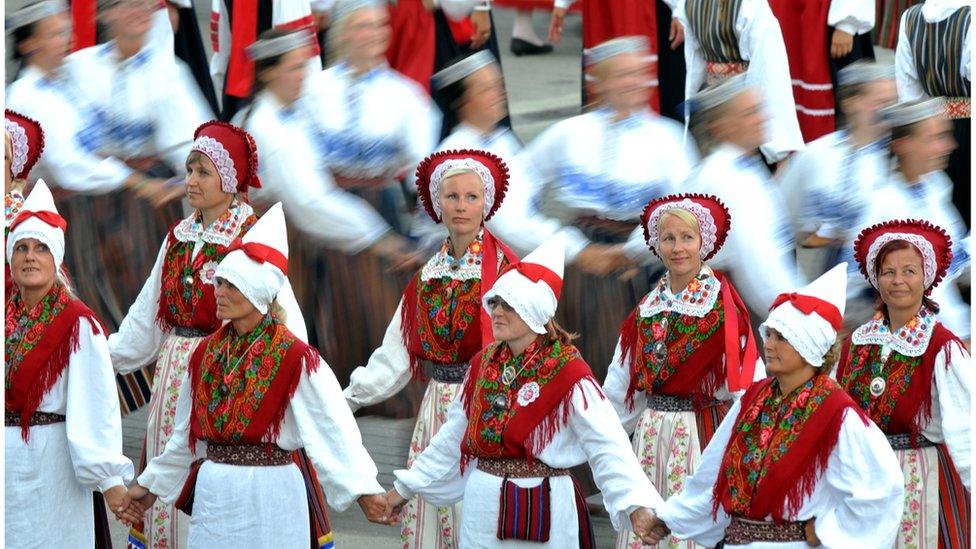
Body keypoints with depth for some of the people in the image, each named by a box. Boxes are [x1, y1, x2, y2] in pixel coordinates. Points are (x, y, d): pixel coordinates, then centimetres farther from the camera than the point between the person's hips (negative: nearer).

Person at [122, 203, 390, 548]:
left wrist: (363, 490, -28)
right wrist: (151, 485, 23)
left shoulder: (295, 358, -10)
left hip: (269, 497, -5)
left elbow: (332, 429, -18)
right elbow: (185, 435, 19)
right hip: (213, 496, 5)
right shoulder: (207, 354, 8)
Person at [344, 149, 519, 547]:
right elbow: (395, 356, 10)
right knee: (430, 510, 6)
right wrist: (347, 398, 4)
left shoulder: (504, 268, -7)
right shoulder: (428, 275, 10)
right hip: (437, 405, 5)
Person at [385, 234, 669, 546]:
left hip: (542, 509, -5)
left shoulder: (567, 372, -13)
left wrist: (637, 505, -35)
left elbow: (608, 448, -21)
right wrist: (407, 486, 20)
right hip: (482, 507, 5)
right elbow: (454, 436, 17)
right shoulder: (483, 363, 6)